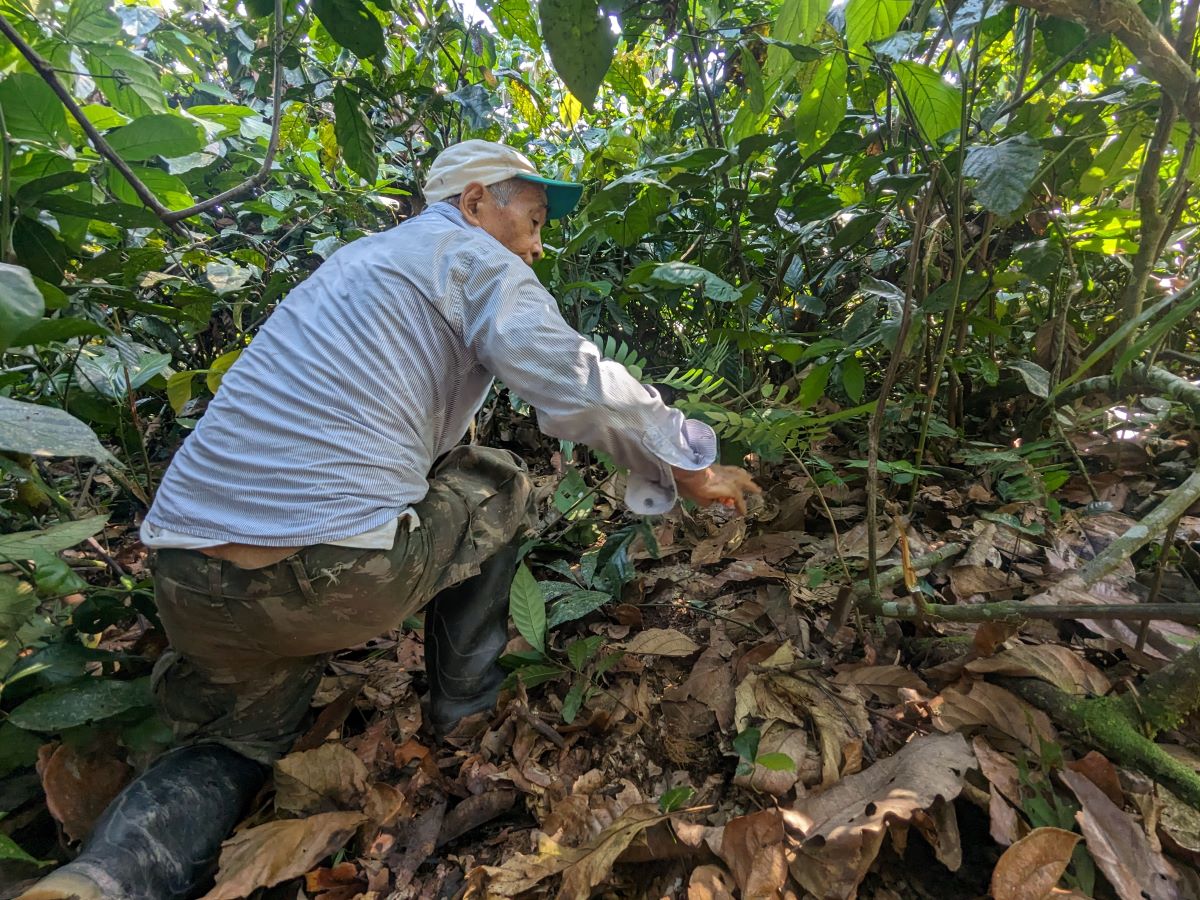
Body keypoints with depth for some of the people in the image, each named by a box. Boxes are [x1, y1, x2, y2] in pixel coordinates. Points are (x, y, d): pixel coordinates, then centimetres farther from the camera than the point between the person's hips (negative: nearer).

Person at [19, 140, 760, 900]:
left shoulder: (358, 257, 28)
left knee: (234, 742, 30)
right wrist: (691, 469, 4)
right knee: (501, 485, 18)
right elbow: (579, 389, -10)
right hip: (336, 574, -8)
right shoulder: (473, 256, 3)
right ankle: (468, 700, 22)